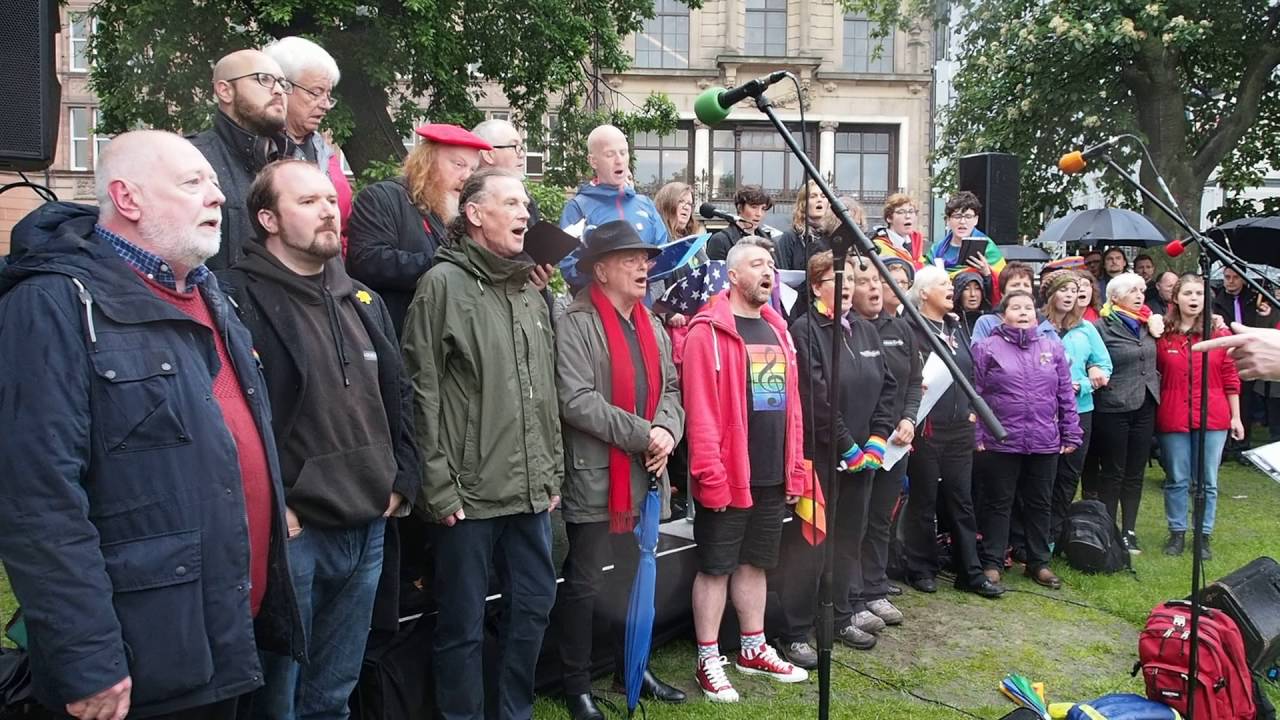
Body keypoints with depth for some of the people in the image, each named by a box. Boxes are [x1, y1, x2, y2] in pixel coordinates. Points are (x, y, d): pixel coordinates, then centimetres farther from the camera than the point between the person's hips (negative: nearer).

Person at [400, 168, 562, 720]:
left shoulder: (530, 291, 13)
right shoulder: (444, 283, -8)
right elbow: (422, 392, -11)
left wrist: (552, 473, 14)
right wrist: (439, 486, -13)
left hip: (531, 489, 7)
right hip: (469, 492, -6)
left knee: (534, 604, 15)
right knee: (463, 623, 5)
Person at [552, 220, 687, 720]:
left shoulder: (652, 326, 15)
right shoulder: (577, 324, -11)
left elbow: (670, 389, 14)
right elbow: (576, 400, -20)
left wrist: (667, 430, -7)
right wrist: (642, 435, -19)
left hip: (646, 476, 7)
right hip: (596, 479, -7)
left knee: (635, 576, 19)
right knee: (584, 583, 3)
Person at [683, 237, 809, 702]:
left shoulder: (777, 330, 13)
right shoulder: (709, 331, -10)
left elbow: (791, 403, 15)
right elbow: (700, 408, -16)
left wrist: (795, 469, 12)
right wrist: (710, 473, -20)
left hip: (772, 476, 7)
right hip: (728, 476, -7)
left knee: (756, 563, 17)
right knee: (716, 567, 3)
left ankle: (754, 650, 31)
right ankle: (709, 660, 14)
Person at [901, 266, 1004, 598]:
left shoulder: (956, 327, 15)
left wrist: (971, 409, 18)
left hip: (959, 428, 7)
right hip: (927, 429, -6)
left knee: (962, 501, 10)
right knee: (923, 502, 5)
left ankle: (970, 573, 18)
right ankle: (922, 570, 17)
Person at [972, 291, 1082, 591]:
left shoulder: (1053, 348, 8)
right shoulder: (987, 348, -1)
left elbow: (1066, 395, 10)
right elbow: (974, 395, -3)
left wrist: (1071, 435, 7)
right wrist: (975, 436, -7)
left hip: (1045, 443, 3)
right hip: (1000, 442, -3)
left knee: (1039, 504, 13)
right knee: (998, 504, 6)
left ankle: (1039, 562, 24)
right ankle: (992, 562, 15)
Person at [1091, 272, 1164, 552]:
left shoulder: (1147, 324, 11)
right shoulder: (1101, 327, -10)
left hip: (1144, 406, 6)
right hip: (1113, 408, -6)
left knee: (1136, 472, 11)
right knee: (1113, 472, 2)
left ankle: (1129, 531, 20)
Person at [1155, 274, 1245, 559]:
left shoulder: (1220, 334, 1)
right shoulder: (1162, 336, 0)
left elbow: (1231, 379, 4)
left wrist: (1235, 416, 4)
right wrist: (1152, 413, 1)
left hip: (1212, 418, 0)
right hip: (1173, 419, 0)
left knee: (1208, 482, 7)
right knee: (1176, 480, 8)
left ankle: (1204, 536, 18)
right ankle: (1177, 533, 21)